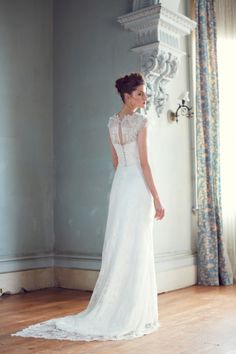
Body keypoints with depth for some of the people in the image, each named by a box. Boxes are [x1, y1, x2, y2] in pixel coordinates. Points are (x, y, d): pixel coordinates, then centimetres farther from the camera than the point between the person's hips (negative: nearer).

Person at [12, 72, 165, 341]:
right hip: (137, 184, -7)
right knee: (136, 248, -2)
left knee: (117, 247, 10)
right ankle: (133, 316, 6)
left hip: (119, 183, 7)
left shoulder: (112, 122, 11)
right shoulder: (140, 121, -10)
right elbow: (143, 162, -14)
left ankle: (112, 312, 17)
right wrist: (156, 198, -12)